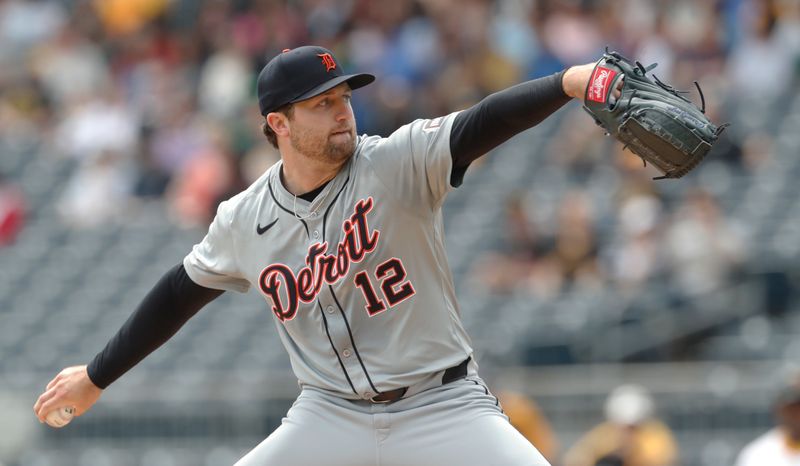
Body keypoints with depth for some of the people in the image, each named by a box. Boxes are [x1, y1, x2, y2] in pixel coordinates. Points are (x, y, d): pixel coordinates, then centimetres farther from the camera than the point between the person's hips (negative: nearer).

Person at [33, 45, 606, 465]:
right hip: (332, 417, 3)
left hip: (441, 405, -3)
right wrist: (96, 377, 23)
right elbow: (181, 292, 15)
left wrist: (568, 82, -46)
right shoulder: (244, 220, 0)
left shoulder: (399, 163, -11)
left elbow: (485, 122, -27)